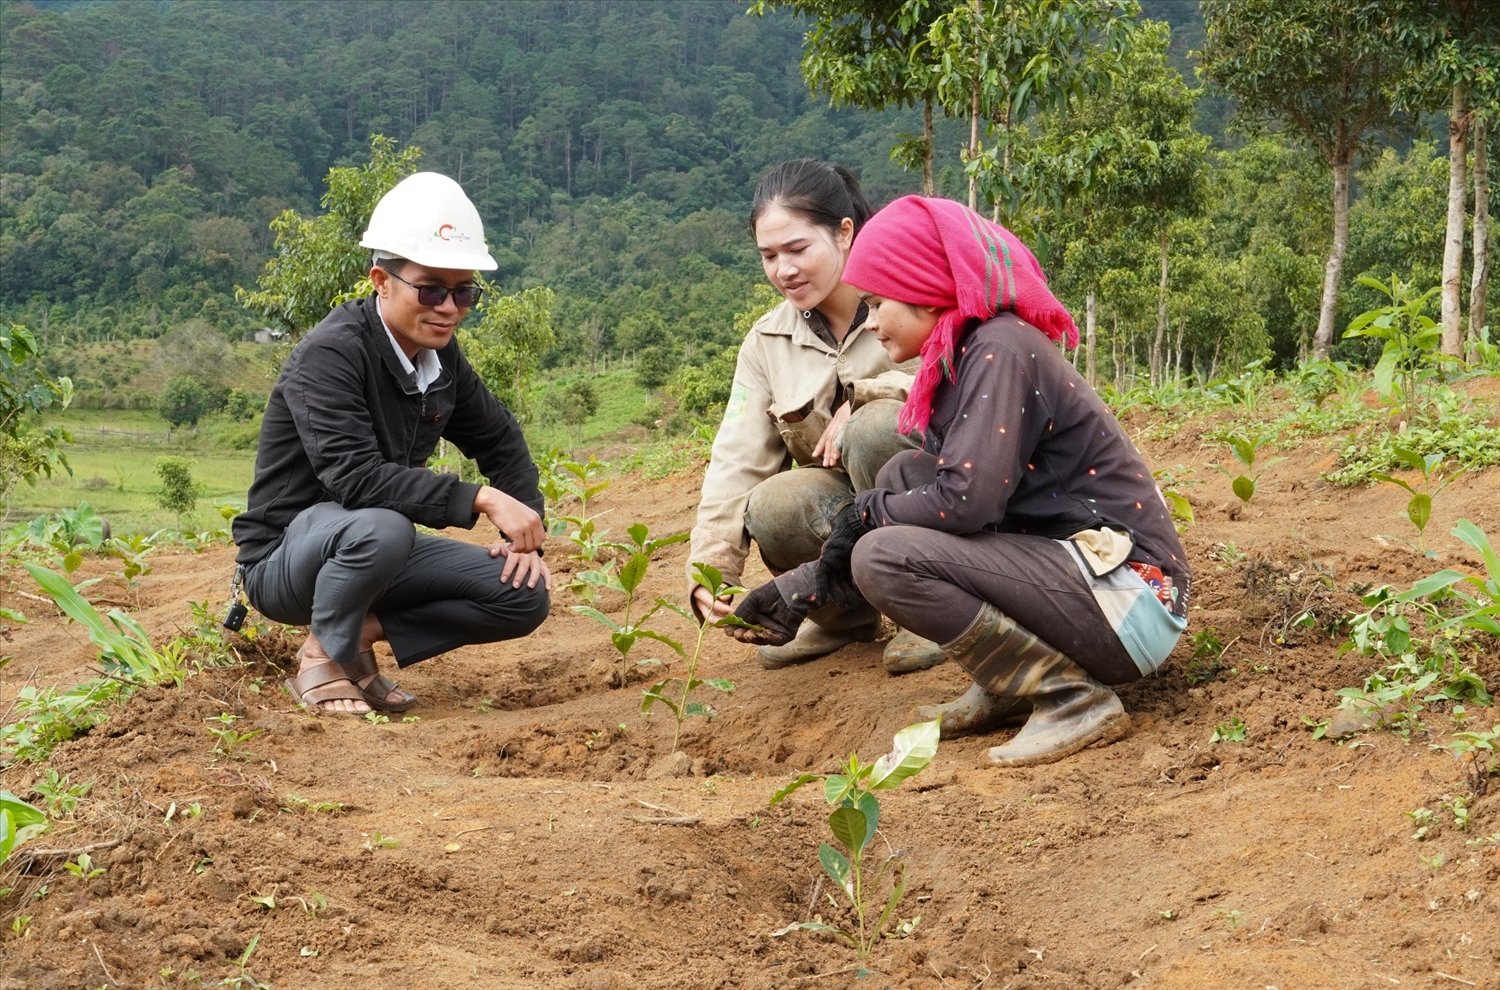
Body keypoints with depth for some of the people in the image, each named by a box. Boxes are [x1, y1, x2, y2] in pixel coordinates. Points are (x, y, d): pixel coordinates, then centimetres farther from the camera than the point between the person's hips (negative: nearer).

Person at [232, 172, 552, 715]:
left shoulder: (439, 355, 0)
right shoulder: (330, 354, -23)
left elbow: (501, 441, 14)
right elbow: (355, 476, -35)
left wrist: (525, 530, -2)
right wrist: (481, 499, -39)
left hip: (372, 548, 7)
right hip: (283, 560, -7)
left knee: (525, 595, -8)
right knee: (381, 527, -39)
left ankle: (362, 631, 2)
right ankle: (323, 657, -12)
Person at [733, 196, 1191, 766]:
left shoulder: (1000, 349, -15)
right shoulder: (959, 360, 13)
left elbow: (967, 500, -26)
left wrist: (871, 510, -5)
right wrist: (795, 594, 14)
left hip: (1129, 598, -10)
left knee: (886, 558, -19)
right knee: (904, 475, 10)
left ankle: (1074, 697, -12)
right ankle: (1006, 689, 9)